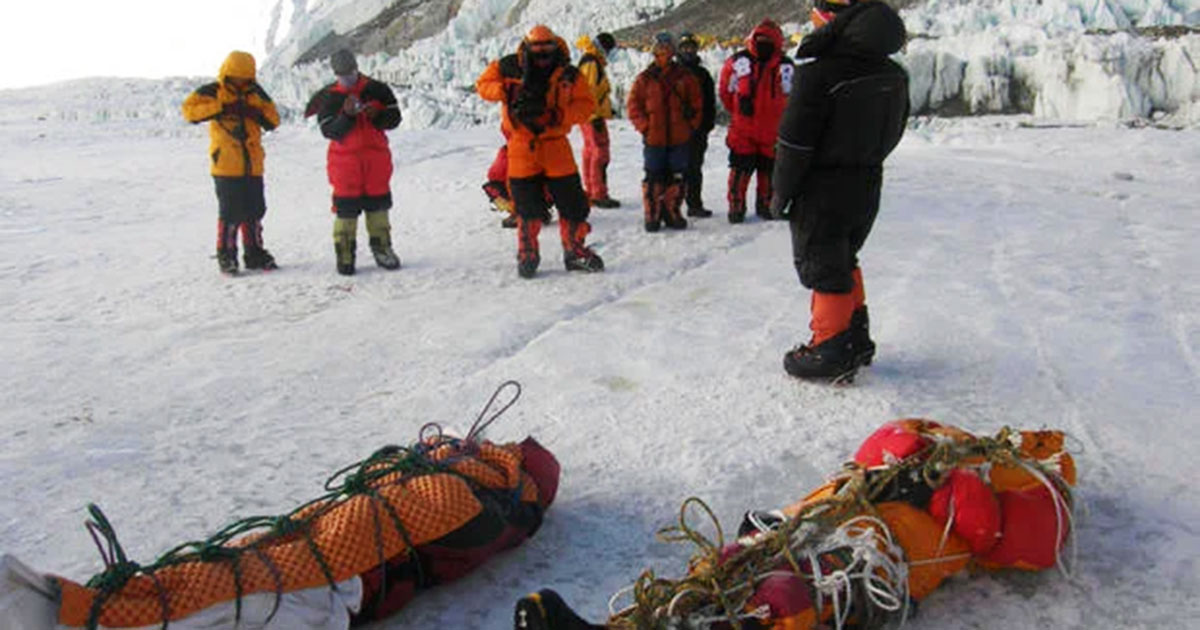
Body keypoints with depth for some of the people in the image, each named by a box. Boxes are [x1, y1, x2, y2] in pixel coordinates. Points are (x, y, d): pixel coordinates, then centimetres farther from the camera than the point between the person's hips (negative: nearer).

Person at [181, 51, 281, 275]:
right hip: (226, 165, -5)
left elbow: (274, 120, 11)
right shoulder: (213, 92, -3)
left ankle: (255, 253, 22)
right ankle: (226, 257, 8)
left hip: (253, 165, 5)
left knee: (254, 211, 10)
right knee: (230, 213, -4)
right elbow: (189, 109, -15)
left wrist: (257, 113, -9)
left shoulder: (255, 93, 12)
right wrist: (221, 108, -22)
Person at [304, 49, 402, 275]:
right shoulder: (329, 98, 3)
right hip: (345, 161, -1)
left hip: (376, 157, 2)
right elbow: (328, 131, -6)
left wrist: (376, 115, -15)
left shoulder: (377, 90, 4)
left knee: (378, 205, 7)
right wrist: (347, 115, -21)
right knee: (346, 209, -4)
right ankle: (345, 255, 1)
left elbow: (394, 118, 4)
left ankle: (382, 249, 17)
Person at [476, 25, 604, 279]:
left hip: (555, 145, 1)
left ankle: (575, 251, 18)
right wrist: (507, 93, -14)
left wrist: (559, 116, -17)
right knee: (527, 206, 3)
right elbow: (483, 84, 5)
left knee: (572, 202, 2)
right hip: (522, 146, -1)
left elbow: (586, 104, 0)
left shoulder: (568, 74, -1)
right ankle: (527, 255, 19)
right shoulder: (509, 68, -3)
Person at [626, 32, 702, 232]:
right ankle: (652, 216, 10)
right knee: (654, 178, 1)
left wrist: (690, 125, 1)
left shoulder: (684, 76, 5)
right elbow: (633, 105, 3)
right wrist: (644, 126, -6)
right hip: (653, 138, -1)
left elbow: (696, 103, 10)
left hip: (679, 138, 2)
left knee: (676, 177, 8)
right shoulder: (645, 78, 2)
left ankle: (672, 214, 19)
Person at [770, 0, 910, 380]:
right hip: (868, 186, 7)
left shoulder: (819, 73, -21)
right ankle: (856, 338, 30)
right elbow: (894, 132, 13)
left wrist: (781, 193, -7)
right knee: (844, 261, 22)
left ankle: (831, 351, 9)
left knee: (822, 267, 4)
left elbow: (795, 141, -18)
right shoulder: (894, 75, 4)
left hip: (822, 191, -7)